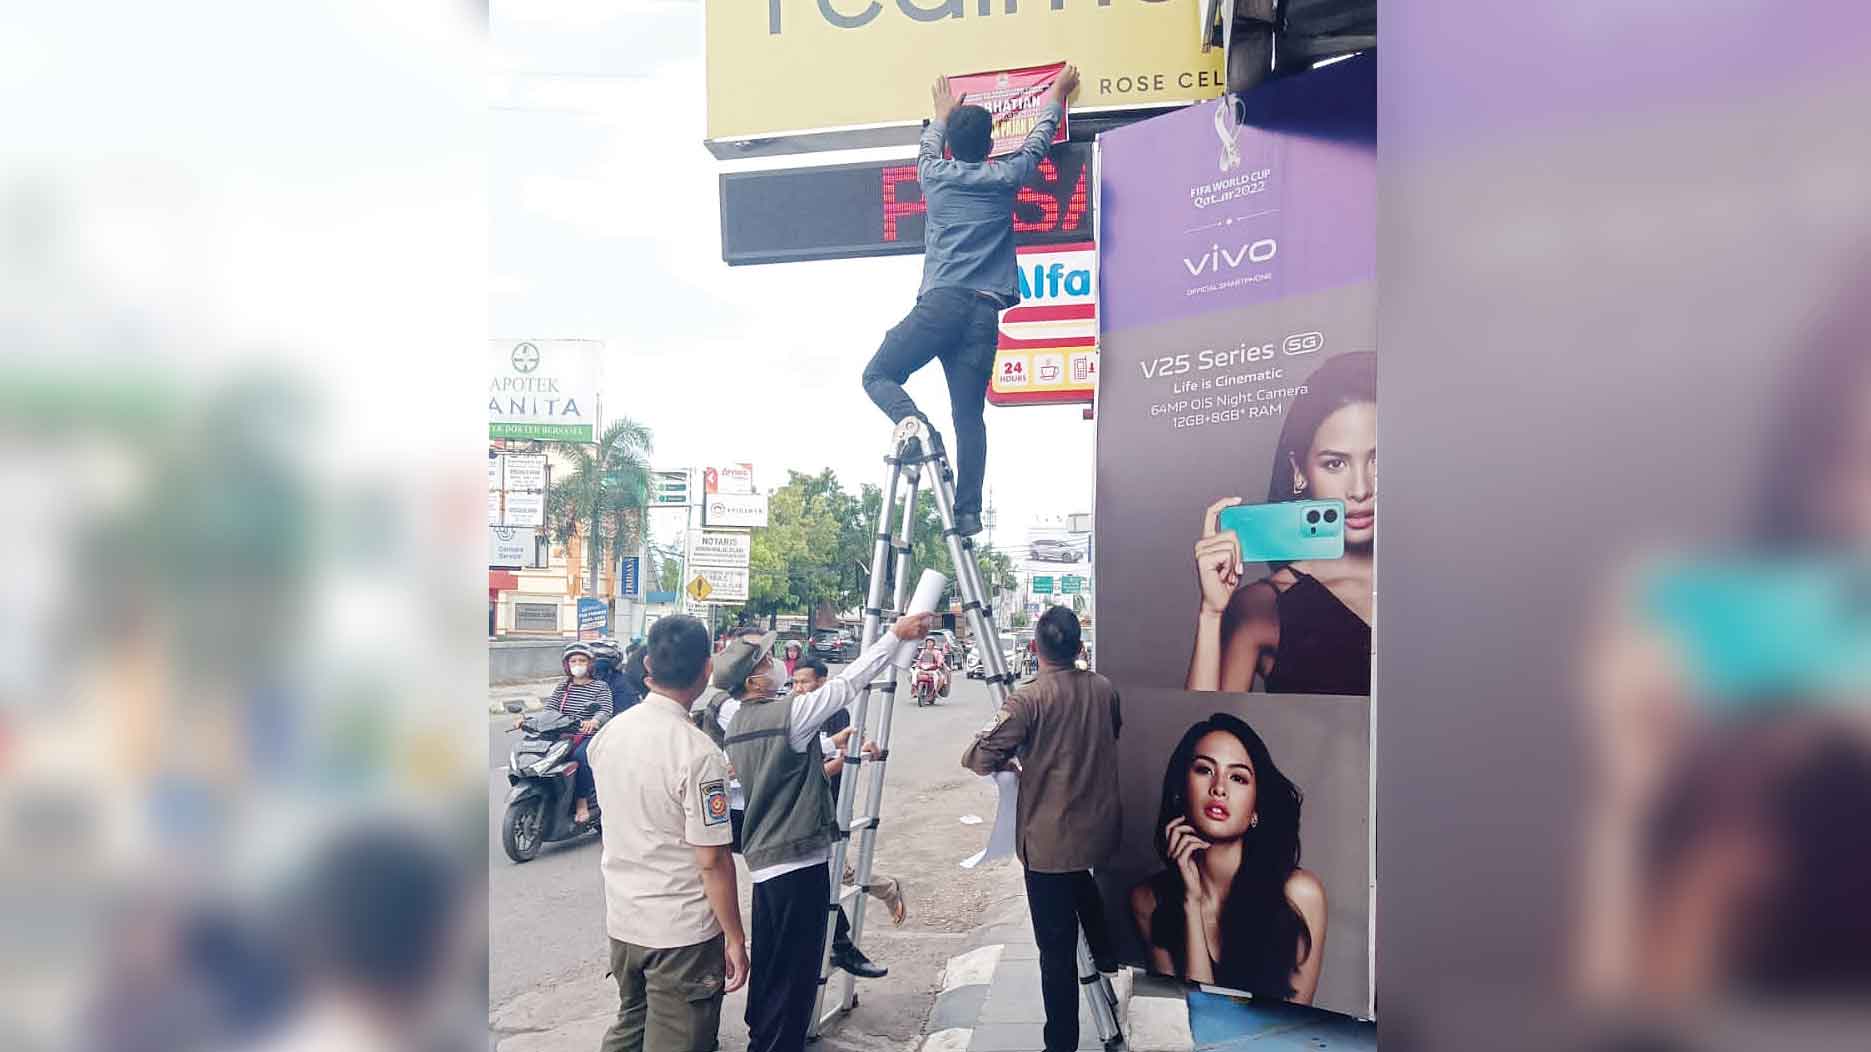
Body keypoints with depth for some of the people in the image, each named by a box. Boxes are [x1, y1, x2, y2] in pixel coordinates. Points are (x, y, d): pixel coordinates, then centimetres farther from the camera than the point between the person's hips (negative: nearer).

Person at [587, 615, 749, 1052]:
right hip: (682, 932, -6)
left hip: (621, 918, 6)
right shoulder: (697, 753, -22)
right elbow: (712, 860, -20)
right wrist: (735, 938, -10)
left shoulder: (609, 733, -1)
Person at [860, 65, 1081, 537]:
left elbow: (929, 147, 40)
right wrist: (1058, 92, 50)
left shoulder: (936, 175, 14)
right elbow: (1040, 140, 34)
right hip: (985, 312, 2)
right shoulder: (1005, 178, 15)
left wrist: (942, 115, 59)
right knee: (969, 415, 2)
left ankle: (916, 424, -23)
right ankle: (968, 511, -9)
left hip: (940, 302, -2)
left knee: (878, 376, 7)